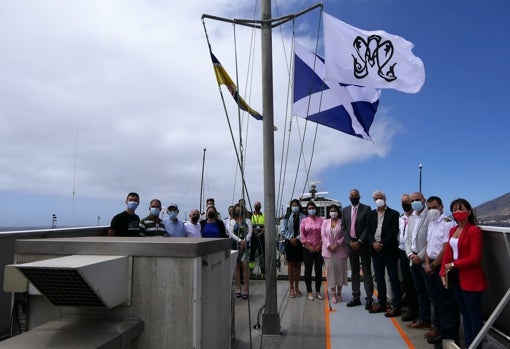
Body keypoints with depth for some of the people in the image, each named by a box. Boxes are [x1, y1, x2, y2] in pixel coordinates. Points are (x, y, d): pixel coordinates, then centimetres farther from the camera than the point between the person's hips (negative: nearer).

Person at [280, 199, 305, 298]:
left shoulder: (303, 217, 0)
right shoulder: (287, 217, 3)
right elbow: (282, 230, -2)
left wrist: (297, 238, -16)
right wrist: (291, 238, -11)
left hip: (299, 244, 0)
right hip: (289, 244, 0)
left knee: (298, 265, 8)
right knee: (290, 265, 5)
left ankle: (296, 287, 19)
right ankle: (291, 288, 13)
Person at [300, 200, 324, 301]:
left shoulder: (321, 220, 3)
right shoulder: (304, 221, 4)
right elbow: (302, 235, 0)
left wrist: (320, 246, -7)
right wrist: (309, 246, -7)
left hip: (319, 249, 0)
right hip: (307, 249, 0)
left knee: (319, 270, 5)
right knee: (308, 270, 4)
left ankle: (318, 291, 17)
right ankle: (309, 292, 13)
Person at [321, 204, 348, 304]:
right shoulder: (325, 222, 10)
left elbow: (345, 235, -4)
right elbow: (323, 235, 2)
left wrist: (337, 244, -14)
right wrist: (329, 246, -11)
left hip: (340, 250, -1)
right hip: (328, 250, 1)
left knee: (340, 270, 4)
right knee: (330, 271, 0)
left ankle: (339, 292, 17)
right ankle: (333, 294, 6)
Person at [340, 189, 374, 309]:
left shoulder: (366, 209, -3)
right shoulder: (345, 210, 9)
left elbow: (368, 227, -8)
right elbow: (343, 228, 7)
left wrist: (359, 242, -14)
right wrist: (350, 242, -5)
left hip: (363, 244, -4)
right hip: (351, 244, 4)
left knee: (367, 272, 1)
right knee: (354, 272, 10)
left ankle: (369, 298, 7)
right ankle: (356, 297, 16)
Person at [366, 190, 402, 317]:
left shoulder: (393, 214, -4)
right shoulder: (372, 214, 11)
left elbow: (394, 232, -12)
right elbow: (368, 231, 7)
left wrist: (382, 244, -15)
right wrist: (373, 243, -10)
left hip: (389, 250, -5)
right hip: (376, 250, 5)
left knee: (393, 279, 0)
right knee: (379, 278, 12)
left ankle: (396, 306, 6)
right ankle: (381, 303, 22)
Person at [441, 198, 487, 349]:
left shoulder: (474, 231, -14)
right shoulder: (453, 230, 9)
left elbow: (475, 258, -18)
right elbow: (448, 253, 9)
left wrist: (453, 265, -13)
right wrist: (444, 272, 1)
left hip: (471, 280, -7)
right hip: (456, 278, 7)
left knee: (474, 315, 3)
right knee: (464, 313, 16)